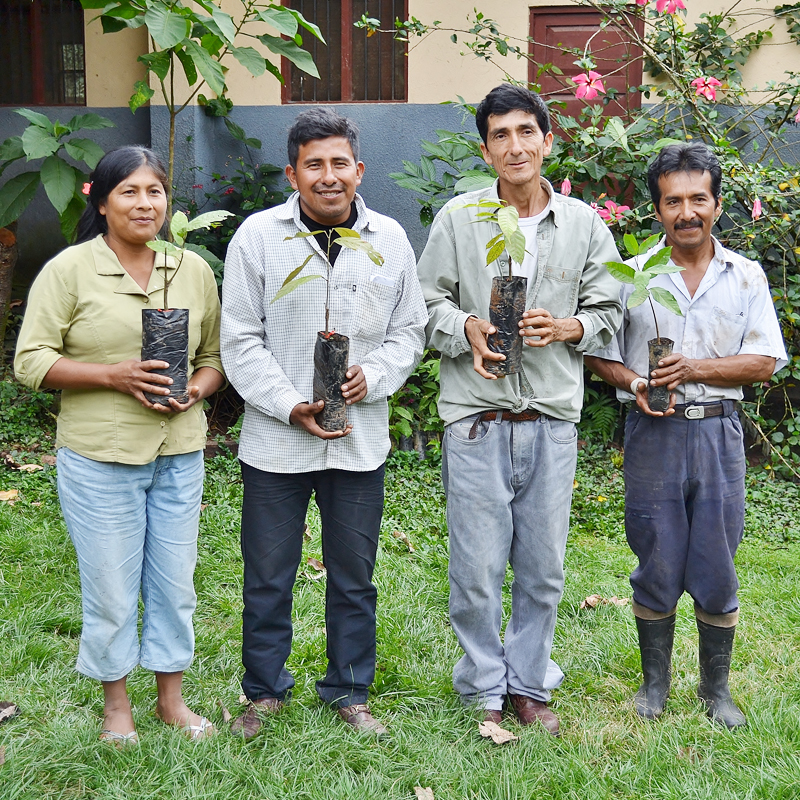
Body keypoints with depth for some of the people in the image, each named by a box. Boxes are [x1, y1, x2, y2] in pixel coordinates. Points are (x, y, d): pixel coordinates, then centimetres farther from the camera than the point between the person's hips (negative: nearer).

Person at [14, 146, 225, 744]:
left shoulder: (194, 269, 6)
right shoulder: (69, 269, -5)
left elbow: (215, 353, 13)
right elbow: (32, 360, -8)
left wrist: (198, 388, -9)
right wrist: (115, 374, -19)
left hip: (179, 455, 3)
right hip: (100, 458, -3)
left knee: (175, 583, 13)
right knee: (110, 589, 8)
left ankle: (172, 698, 33)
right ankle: (117, 702, 31)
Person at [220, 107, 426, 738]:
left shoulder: (390, 239, 3)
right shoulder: (258, 237, -4)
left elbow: (410, 330, 9)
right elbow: (241, 340, -3)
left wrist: (374, 376, -11)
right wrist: (290, 407, -14)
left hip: (361, 441, 2)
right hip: (275, 442, -1)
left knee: (354, 577, 13)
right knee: (268, 574, 10)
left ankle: (349, 691, 32)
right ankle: (266, 690, 31)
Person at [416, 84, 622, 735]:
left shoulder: (584, 224, 6)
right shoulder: (458, 218, 3)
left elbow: (607, 311, 11)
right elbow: (428, 302, 7)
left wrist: (569, 327, -9)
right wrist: (467, 329, -13)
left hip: (552, 420, 2)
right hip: (477, 419, -1)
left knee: (544, 569, 10)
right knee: (477, 568, 3)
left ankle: (529, 685, 29)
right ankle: (486, 691, 23)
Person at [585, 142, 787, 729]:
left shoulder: (746, 276, 5)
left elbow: (764, 363, 0)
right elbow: (600, 355, 7)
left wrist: (694, 368, -14)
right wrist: (635, 385, -13)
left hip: (718, 432, 1)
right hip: (653, 433, 0)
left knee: (717, 570, 6)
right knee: (656, 566, 7)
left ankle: (716, 687, 24)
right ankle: (655, 682, 25)